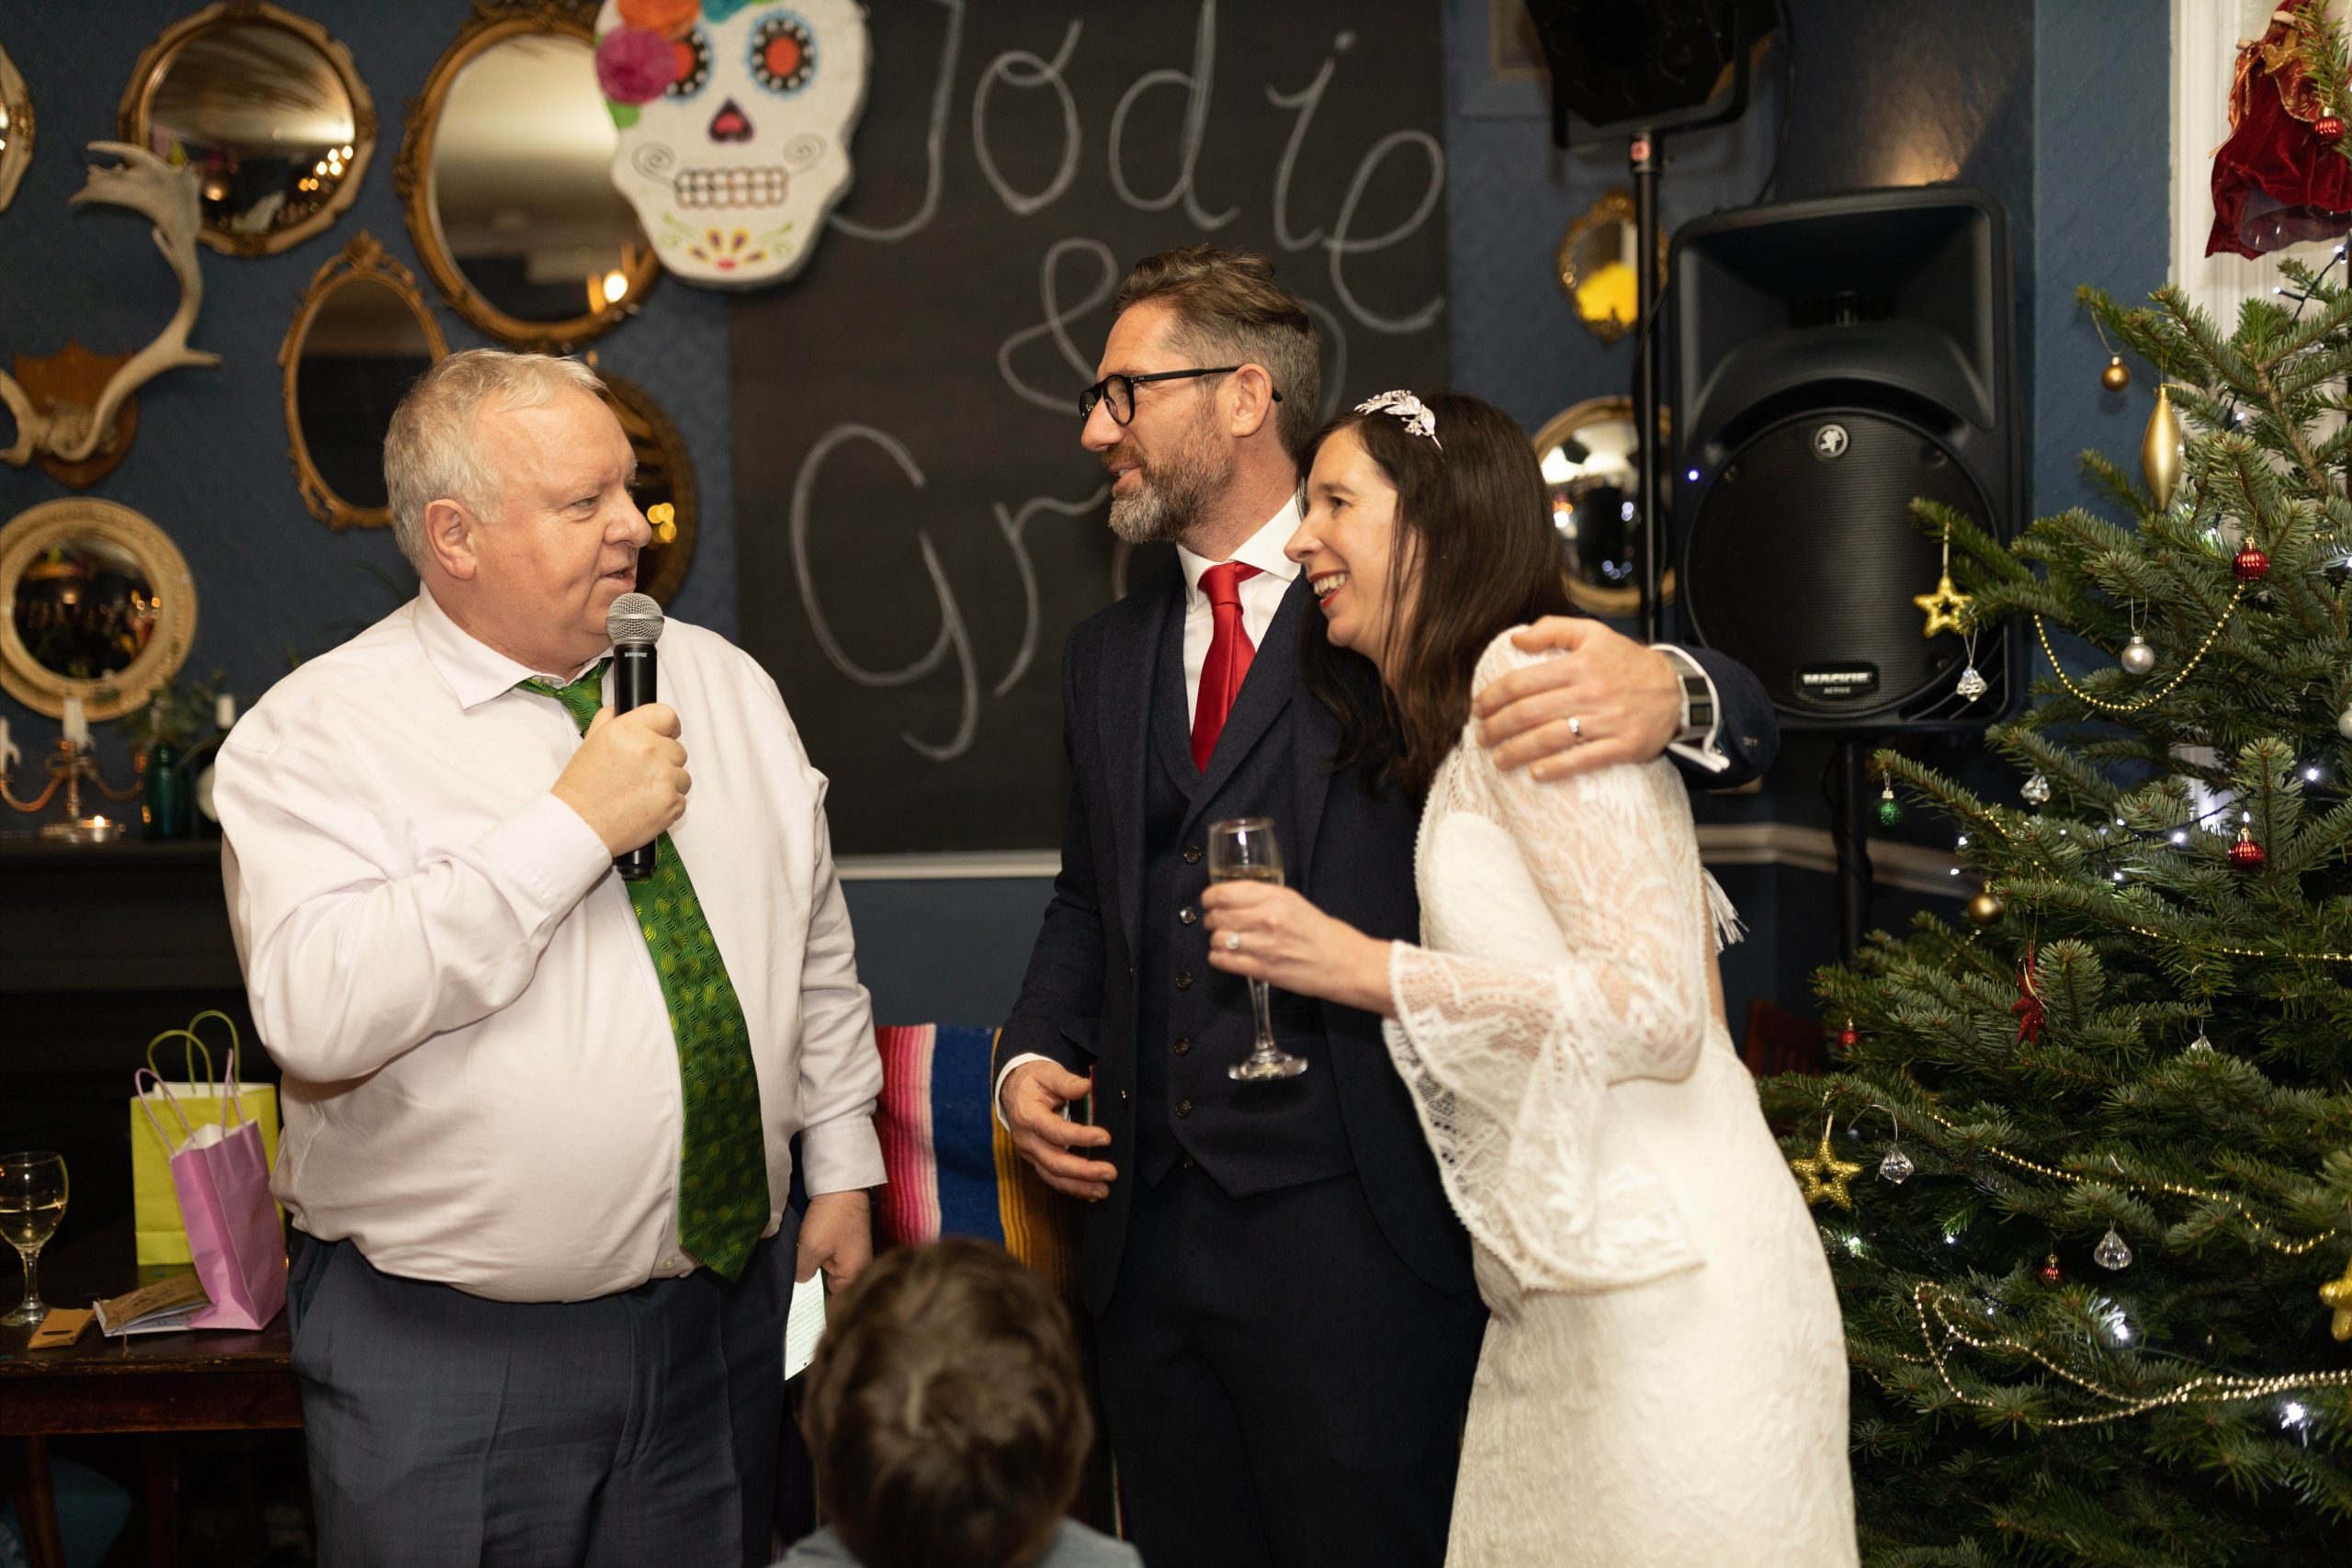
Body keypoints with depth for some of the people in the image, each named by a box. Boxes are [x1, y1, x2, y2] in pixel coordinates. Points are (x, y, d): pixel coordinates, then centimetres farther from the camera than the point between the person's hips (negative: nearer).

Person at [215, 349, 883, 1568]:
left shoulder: (725, 685, 7)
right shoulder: (315, 736, -10)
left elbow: (816, 952, 14)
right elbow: (317, 1012, -25)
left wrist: (841, 1170, 10)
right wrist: (574, 826, -23)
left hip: (726, 1313, 5)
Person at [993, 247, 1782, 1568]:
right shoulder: (1108, 656, 15)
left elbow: (1743, 727, -5)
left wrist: (1668, 692, -29)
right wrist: (1033, 1054, 6)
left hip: (1357, 1237, -5)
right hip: (1149, 1232, 6)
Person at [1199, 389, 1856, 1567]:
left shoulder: (1531, 674, -11)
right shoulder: (1455, 730, 18)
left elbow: (1657, 1008, -18)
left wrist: (1364, 969, -13)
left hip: (1662, 1292, -9)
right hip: (1558, 1303, 9)